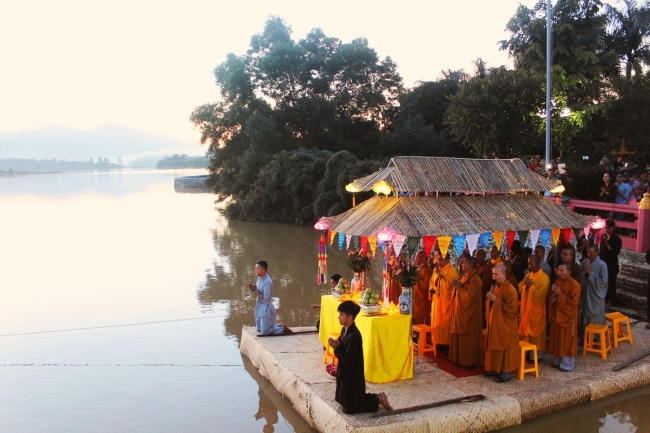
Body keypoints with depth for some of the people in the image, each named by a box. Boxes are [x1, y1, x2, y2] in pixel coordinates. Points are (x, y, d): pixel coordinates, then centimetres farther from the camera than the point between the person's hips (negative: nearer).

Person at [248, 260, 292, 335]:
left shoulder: (267, 282, -23)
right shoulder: (259, 279, 4)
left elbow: (265, 298, -24)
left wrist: (256, 291, -20)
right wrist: (253, 289, -8)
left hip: (266, 310, -9)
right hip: (259, 309, 9)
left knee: (265, 332, -3)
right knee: (259, 329, 19)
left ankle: (283, 329, 15)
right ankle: (279, 326, 31)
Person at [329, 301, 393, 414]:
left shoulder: (354, 336, -28)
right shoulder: (345, 330, 0)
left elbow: (347, 362, -27)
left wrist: (336, 347, -21)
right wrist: (336, 344, -11)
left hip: (352, 376, -9)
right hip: (345, 373, 9)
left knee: (349, 407, 4)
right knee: (341, 399, 22)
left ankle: (378, 400, 15)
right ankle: (377, 397, 27)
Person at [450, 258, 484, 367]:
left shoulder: (475, 280, -19)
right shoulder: (465, 276, 11)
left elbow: (469, 296, -26)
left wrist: (459, 288, -19)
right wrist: (457, 286, -4)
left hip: (468, 313, -10)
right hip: (461, 311, 10)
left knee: (468, 338, -2)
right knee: (461, 336, 14)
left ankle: (469, 361, 6)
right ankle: (461, 358, 22)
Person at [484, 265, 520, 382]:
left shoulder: (510, 290, -19)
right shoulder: (496, 286, 8)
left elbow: (511, 309, -22)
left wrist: (496, 300, -23)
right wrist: (491, 300, -2)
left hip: (505, 324, -9)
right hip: (495, 322, 9)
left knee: (504, 348, 0)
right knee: (494, 346, 14)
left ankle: (506, 373, 10)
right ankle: (495, 369, 25)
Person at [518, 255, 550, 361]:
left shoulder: (544, 278, -14)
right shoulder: (528, 275, 8)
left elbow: (541, 294, -21)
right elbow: (520, 289, 10)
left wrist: (531, 285, -26)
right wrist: (524, 284, -9)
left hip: (536, 310, -7)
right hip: (526, 308, 7)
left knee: (536, 332, 3)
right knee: (527, 331, 13)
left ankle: (537, 356, 14)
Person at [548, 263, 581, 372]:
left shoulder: (575, 285, -17)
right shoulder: (557, 282, 7)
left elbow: (573, 303, -22)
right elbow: (552, 298, 17)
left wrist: (560, 294, -24)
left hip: (567, 318, -7)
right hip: (556, 316, 7)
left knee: (567, 341, 2)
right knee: (556, 340, 14)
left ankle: (567, 364, 13)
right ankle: (557, 361, 27)